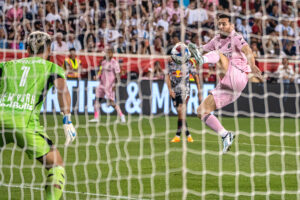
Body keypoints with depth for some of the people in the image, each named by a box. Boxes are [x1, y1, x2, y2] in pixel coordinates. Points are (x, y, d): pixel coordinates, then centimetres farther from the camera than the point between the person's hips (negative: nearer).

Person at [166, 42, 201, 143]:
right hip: (175, 91, 3)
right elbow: (168, 76, 1)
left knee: (181, 112, -14)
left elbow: (196, 76, 5)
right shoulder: (171, 63, 1)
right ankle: (187, 134, 13)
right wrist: (170, 89, -12)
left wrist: (199, 91, 6)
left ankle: (178, 135, -9)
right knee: (180, 112, 3)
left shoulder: (189, 63, -4)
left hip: (185, 90, -3)